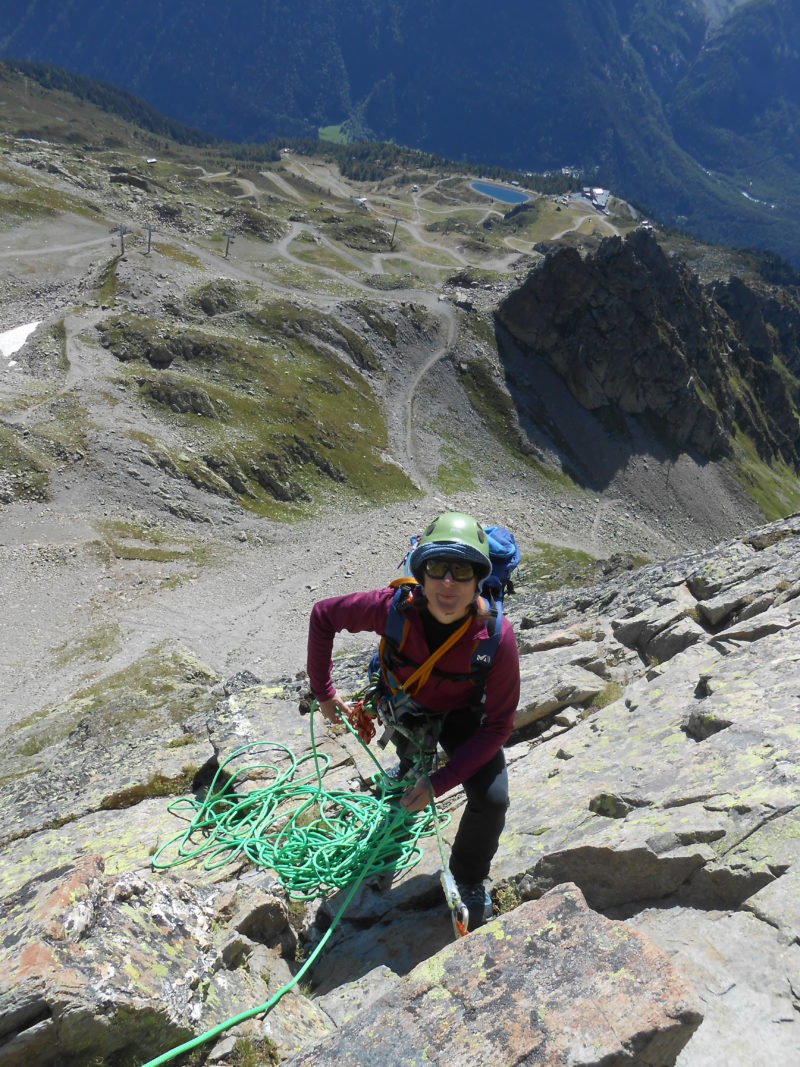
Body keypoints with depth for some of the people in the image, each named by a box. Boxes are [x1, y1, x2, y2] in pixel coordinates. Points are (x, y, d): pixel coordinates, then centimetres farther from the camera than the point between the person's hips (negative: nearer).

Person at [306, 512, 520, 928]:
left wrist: (440, 783, -30)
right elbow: (323, 614, -17)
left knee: (492, 801, -16)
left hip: (464, 714, -1)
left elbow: (498, 725, -26)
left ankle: (470, 881, 15)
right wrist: (322, 690, -11)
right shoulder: (394, 608, -36)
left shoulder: (497, 636, -37)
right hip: (406, 706, 1)